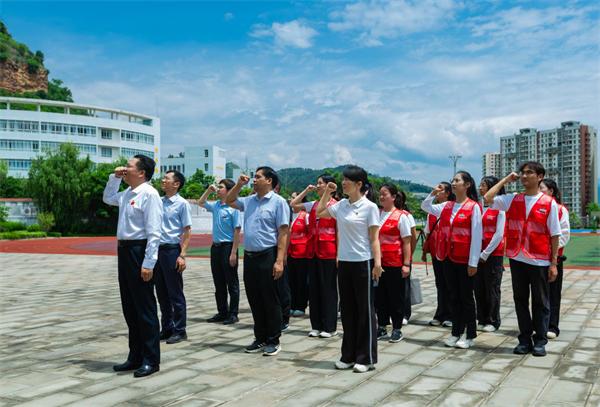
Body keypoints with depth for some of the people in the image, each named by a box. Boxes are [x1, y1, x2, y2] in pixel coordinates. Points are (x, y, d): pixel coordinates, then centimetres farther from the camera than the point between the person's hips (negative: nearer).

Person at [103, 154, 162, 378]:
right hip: (124, 250, 9)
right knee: (129, 307, 15)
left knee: (145, 308, 0)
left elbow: (153, 232, -19)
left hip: (140, 251, -9)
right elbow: (107, 198, 35)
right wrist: (114, 177, 20)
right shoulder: (127, 194, 13)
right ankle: (135, 357, 28)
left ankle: (151, 360, 12)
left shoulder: (149, 194, -14)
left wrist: (148, 264, -23)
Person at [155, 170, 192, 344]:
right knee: (161, 292, 13)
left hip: (172, 250, -6)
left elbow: (187, 232, -9)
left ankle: (179, 330, 11)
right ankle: (166, 328, 24)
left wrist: (182, 255, -16)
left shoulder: (182, 204, -6)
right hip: (158, 250, 6)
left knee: (175, 293, 1)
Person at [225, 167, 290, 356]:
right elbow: (229, 201, 29)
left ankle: (273, 341, 12)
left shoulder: (278, 202, -6)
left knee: (270, 301, 2)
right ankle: (260, 338, 23)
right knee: (254, 300, 11)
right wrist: (239, 184, 13)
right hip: (249, 256, 6)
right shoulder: (249, 201, 12)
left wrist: (279, 261, -18)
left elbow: (283, 233, -11)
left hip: (268, 256, -6)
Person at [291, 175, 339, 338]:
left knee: (328, 288, 1)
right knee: (314, 288, 9)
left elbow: (339, 232, -8)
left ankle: (329, 327, 11)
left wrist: (338, 254, -12)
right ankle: (316, 325, 19)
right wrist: (306, 190, 11)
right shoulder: (313, 205, 11)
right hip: (314, 251, 6)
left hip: (329, 252, -6)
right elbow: (294, 205, 18)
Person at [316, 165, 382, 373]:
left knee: (365, 310, 2)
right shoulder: (341, 205, 8)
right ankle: (348, 355, 21)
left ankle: (366, 358, 11)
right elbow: (319, 213, 20)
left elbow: (374, 238, -9)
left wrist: (377, 262, -17)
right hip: (344, 262, 6)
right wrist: (327, 192, 12)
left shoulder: (369, 207, -8)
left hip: (363, 263, -6)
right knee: (347, 309, 11)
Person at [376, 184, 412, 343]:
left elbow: (407, 242, -8)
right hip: (378, 263, 5)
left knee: (396, 297, 5)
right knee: (380, 296, 11)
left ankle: (397, 329, 16)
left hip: (395, 263, -5)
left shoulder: (401, 216, -7)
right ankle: (382, 327, 23)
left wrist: (406, 264, -13)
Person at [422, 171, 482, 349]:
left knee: (466, 296, 4)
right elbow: (425, 207, 20)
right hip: (449, 257, 5)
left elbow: (476, 235, -12)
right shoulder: (447, 206, 8)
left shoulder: (473, 207, -9)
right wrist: (433, 193, 2)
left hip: (465, 259, -5)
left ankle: (470, 335, 15)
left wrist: (473, 262, -14)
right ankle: (456, 332, 21)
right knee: (454, 296, 12)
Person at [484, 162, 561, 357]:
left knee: (540, 302, 8)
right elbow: (488, 198, -4)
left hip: (540, 261, -3)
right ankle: (525, 339, 21)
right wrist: (506, 179, 2)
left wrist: (554, 263, -5)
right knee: (520, 300, 10)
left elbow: (555, 235, -2)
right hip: (517, 258, 3)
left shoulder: (549, 203, -3)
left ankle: (540, 341, 19)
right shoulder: (513, 199, 5)